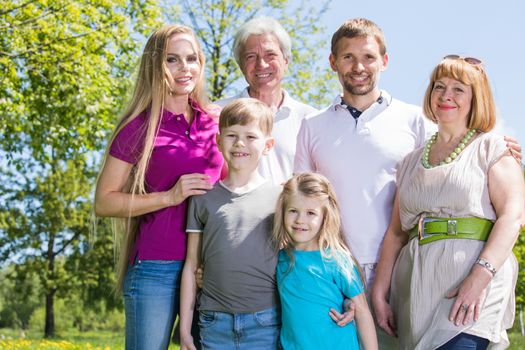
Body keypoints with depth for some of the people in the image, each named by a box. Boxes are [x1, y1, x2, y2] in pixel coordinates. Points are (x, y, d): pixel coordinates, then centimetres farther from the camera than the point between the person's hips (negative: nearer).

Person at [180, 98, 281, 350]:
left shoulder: (278, 197, 3)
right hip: (215, 324, 1)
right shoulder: (204, 198, 7)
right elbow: (191, 265, 9)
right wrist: (185, 328, 7)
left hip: (265, 322, -1)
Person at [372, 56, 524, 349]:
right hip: (415, 287, 5)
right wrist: (380, 294, 8)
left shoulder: (492, 148, 6)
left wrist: (479, 277, -20)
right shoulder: (413, 162, 21)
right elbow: (396, 232, 18)